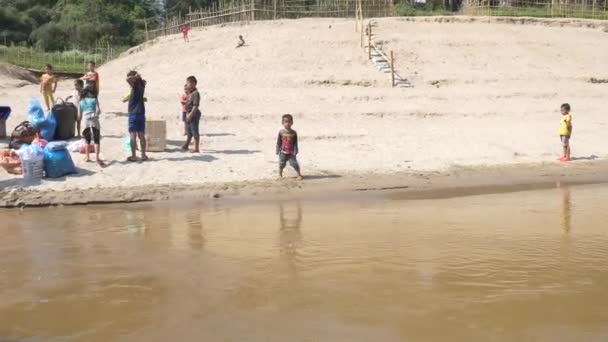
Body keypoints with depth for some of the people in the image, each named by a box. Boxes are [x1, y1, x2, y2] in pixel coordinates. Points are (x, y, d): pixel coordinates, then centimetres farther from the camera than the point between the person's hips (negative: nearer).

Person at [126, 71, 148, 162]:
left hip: (133, 114, -7)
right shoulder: (142, 85, 9)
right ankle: (143, 155, 12)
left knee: (133, 135, -3)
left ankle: (133, 156, -3)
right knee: (141, 135, 10)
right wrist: (139, 78, 15)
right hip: (141, 113, 7)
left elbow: (128, 79, -31)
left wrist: (136, 77, -14)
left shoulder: (135, 85, -12)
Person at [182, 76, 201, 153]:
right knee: (189, 132, 19)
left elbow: (195, 106, -23)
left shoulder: (196, 93, -17)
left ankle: (196, 148, 2)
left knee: (195, 131, -4)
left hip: (194, 115, -10)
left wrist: (190, 115, -24)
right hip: (189, 115, 10)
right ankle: (186, 146, 30)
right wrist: (187, 114, 16)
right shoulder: (191, 93, 14)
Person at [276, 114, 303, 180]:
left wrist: (295, 151, -5)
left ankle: (299, 175, 10)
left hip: (291, 152, 0)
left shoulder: (294, 133, -2)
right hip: (283, 152, 0)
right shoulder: (281, 132, -3)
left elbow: (295, 143, 1)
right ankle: (280, 175, 24)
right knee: (281, 164, 6)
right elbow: (278, 142, 2)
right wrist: (278, 151, 0)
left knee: (294, 163, -5)